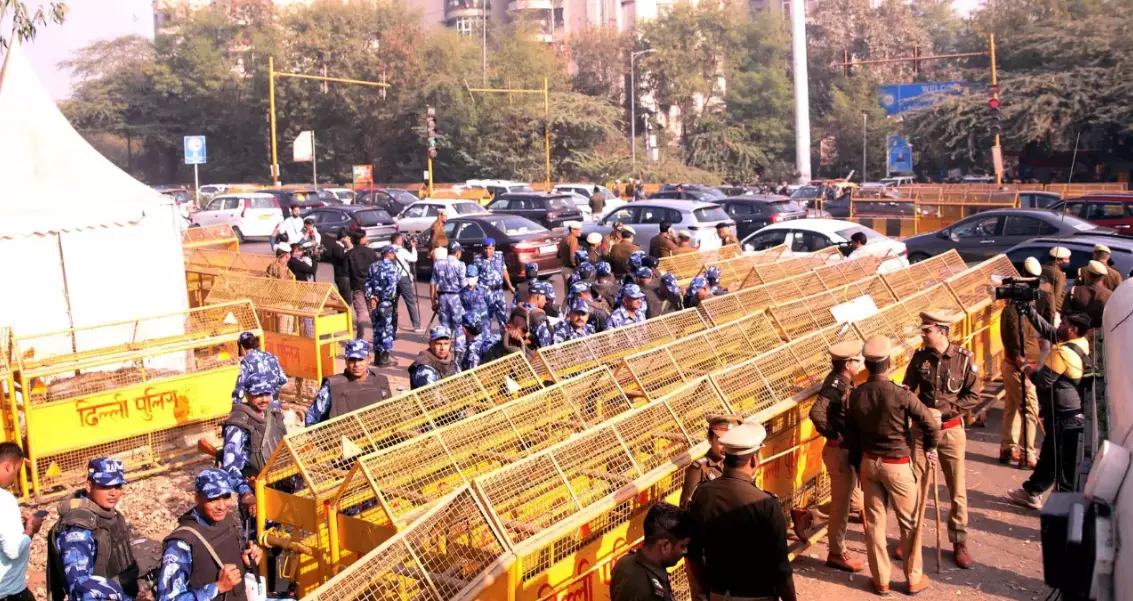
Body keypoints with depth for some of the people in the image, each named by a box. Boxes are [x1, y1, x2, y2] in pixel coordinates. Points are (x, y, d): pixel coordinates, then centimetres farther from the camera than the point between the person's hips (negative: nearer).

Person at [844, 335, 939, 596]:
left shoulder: (856, 395, -6)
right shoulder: (900, 394, -20)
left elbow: (851, 435, 4)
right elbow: (930, 424, -16)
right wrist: (930, 448, 5)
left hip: (868, 463, 4)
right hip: (897, 465, -4)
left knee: (874, 522, 13)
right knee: (909, 523, 13)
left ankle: (881, 581, 23)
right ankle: (915, 579, 25)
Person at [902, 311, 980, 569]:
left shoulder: (964, 358, -12)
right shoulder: (920, 357, -6)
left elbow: (973, 396, -9)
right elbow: (907, 390, 0)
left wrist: (944, 410, -17)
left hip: (951, 430, -2)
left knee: (957, 489, 7)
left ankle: (959, 542, 21)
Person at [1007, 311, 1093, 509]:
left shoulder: (1063, 352, -25)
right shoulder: (1081, 344, 2)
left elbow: (1043, 381, -22)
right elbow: (1047, 330, 10)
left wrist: (1028, 370, -3)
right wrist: (1029, 311, 5)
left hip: (1063, 417, -10)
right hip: (1074, 413, 10)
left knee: (1062, 461, 2)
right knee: (1049, 454, 19)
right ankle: (1032, 492, 32)